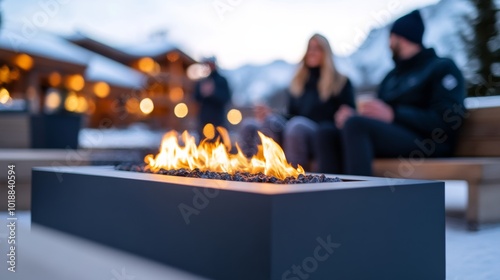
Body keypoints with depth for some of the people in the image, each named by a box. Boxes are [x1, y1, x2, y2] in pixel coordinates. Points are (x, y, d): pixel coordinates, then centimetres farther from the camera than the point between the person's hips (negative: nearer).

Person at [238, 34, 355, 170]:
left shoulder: (341, 82, 14)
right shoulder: (297, 82, 27)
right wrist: (271, 115, 6)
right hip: (290, 136, 4)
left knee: (296, 126, -39)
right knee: (249, 127, -22)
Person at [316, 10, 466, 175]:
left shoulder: (442, 68, 3)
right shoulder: (392, 76, 26)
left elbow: (447, 121, -12)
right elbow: (377, 113, 17)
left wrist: (392, 114, -21)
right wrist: (351, 115, -7)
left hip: (426, 141, -7)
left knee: (355, 124, -29)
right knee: (327, 136, -12)